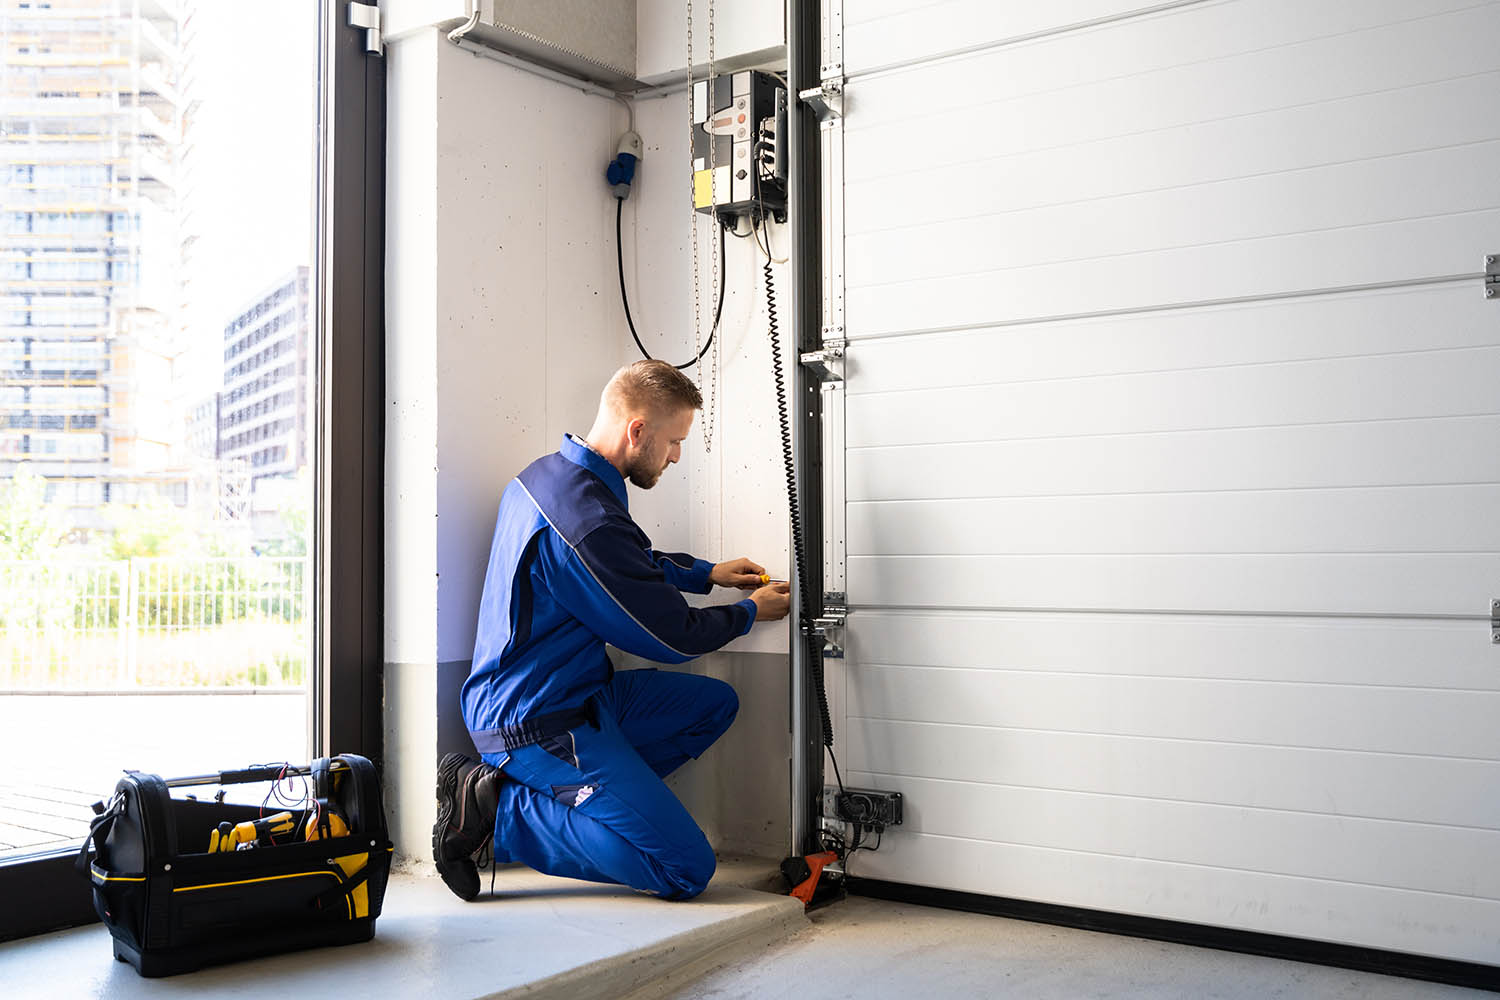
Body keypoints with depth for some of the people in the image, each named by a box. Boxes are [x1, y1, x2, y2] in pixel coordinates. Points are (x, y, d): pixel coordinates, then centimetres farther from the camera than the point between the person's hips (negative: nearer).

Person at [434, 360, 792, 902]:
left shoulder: (549, 474, 6)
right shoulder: (588, 521, -26)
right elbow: (672, 637, -13)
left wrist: (707, 573, 21)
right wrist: (752, 612, 5)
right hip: (539, 723, -10)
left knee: (714, 703, 17)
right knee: (687, 869, -11)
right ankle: (499, 809, -6)